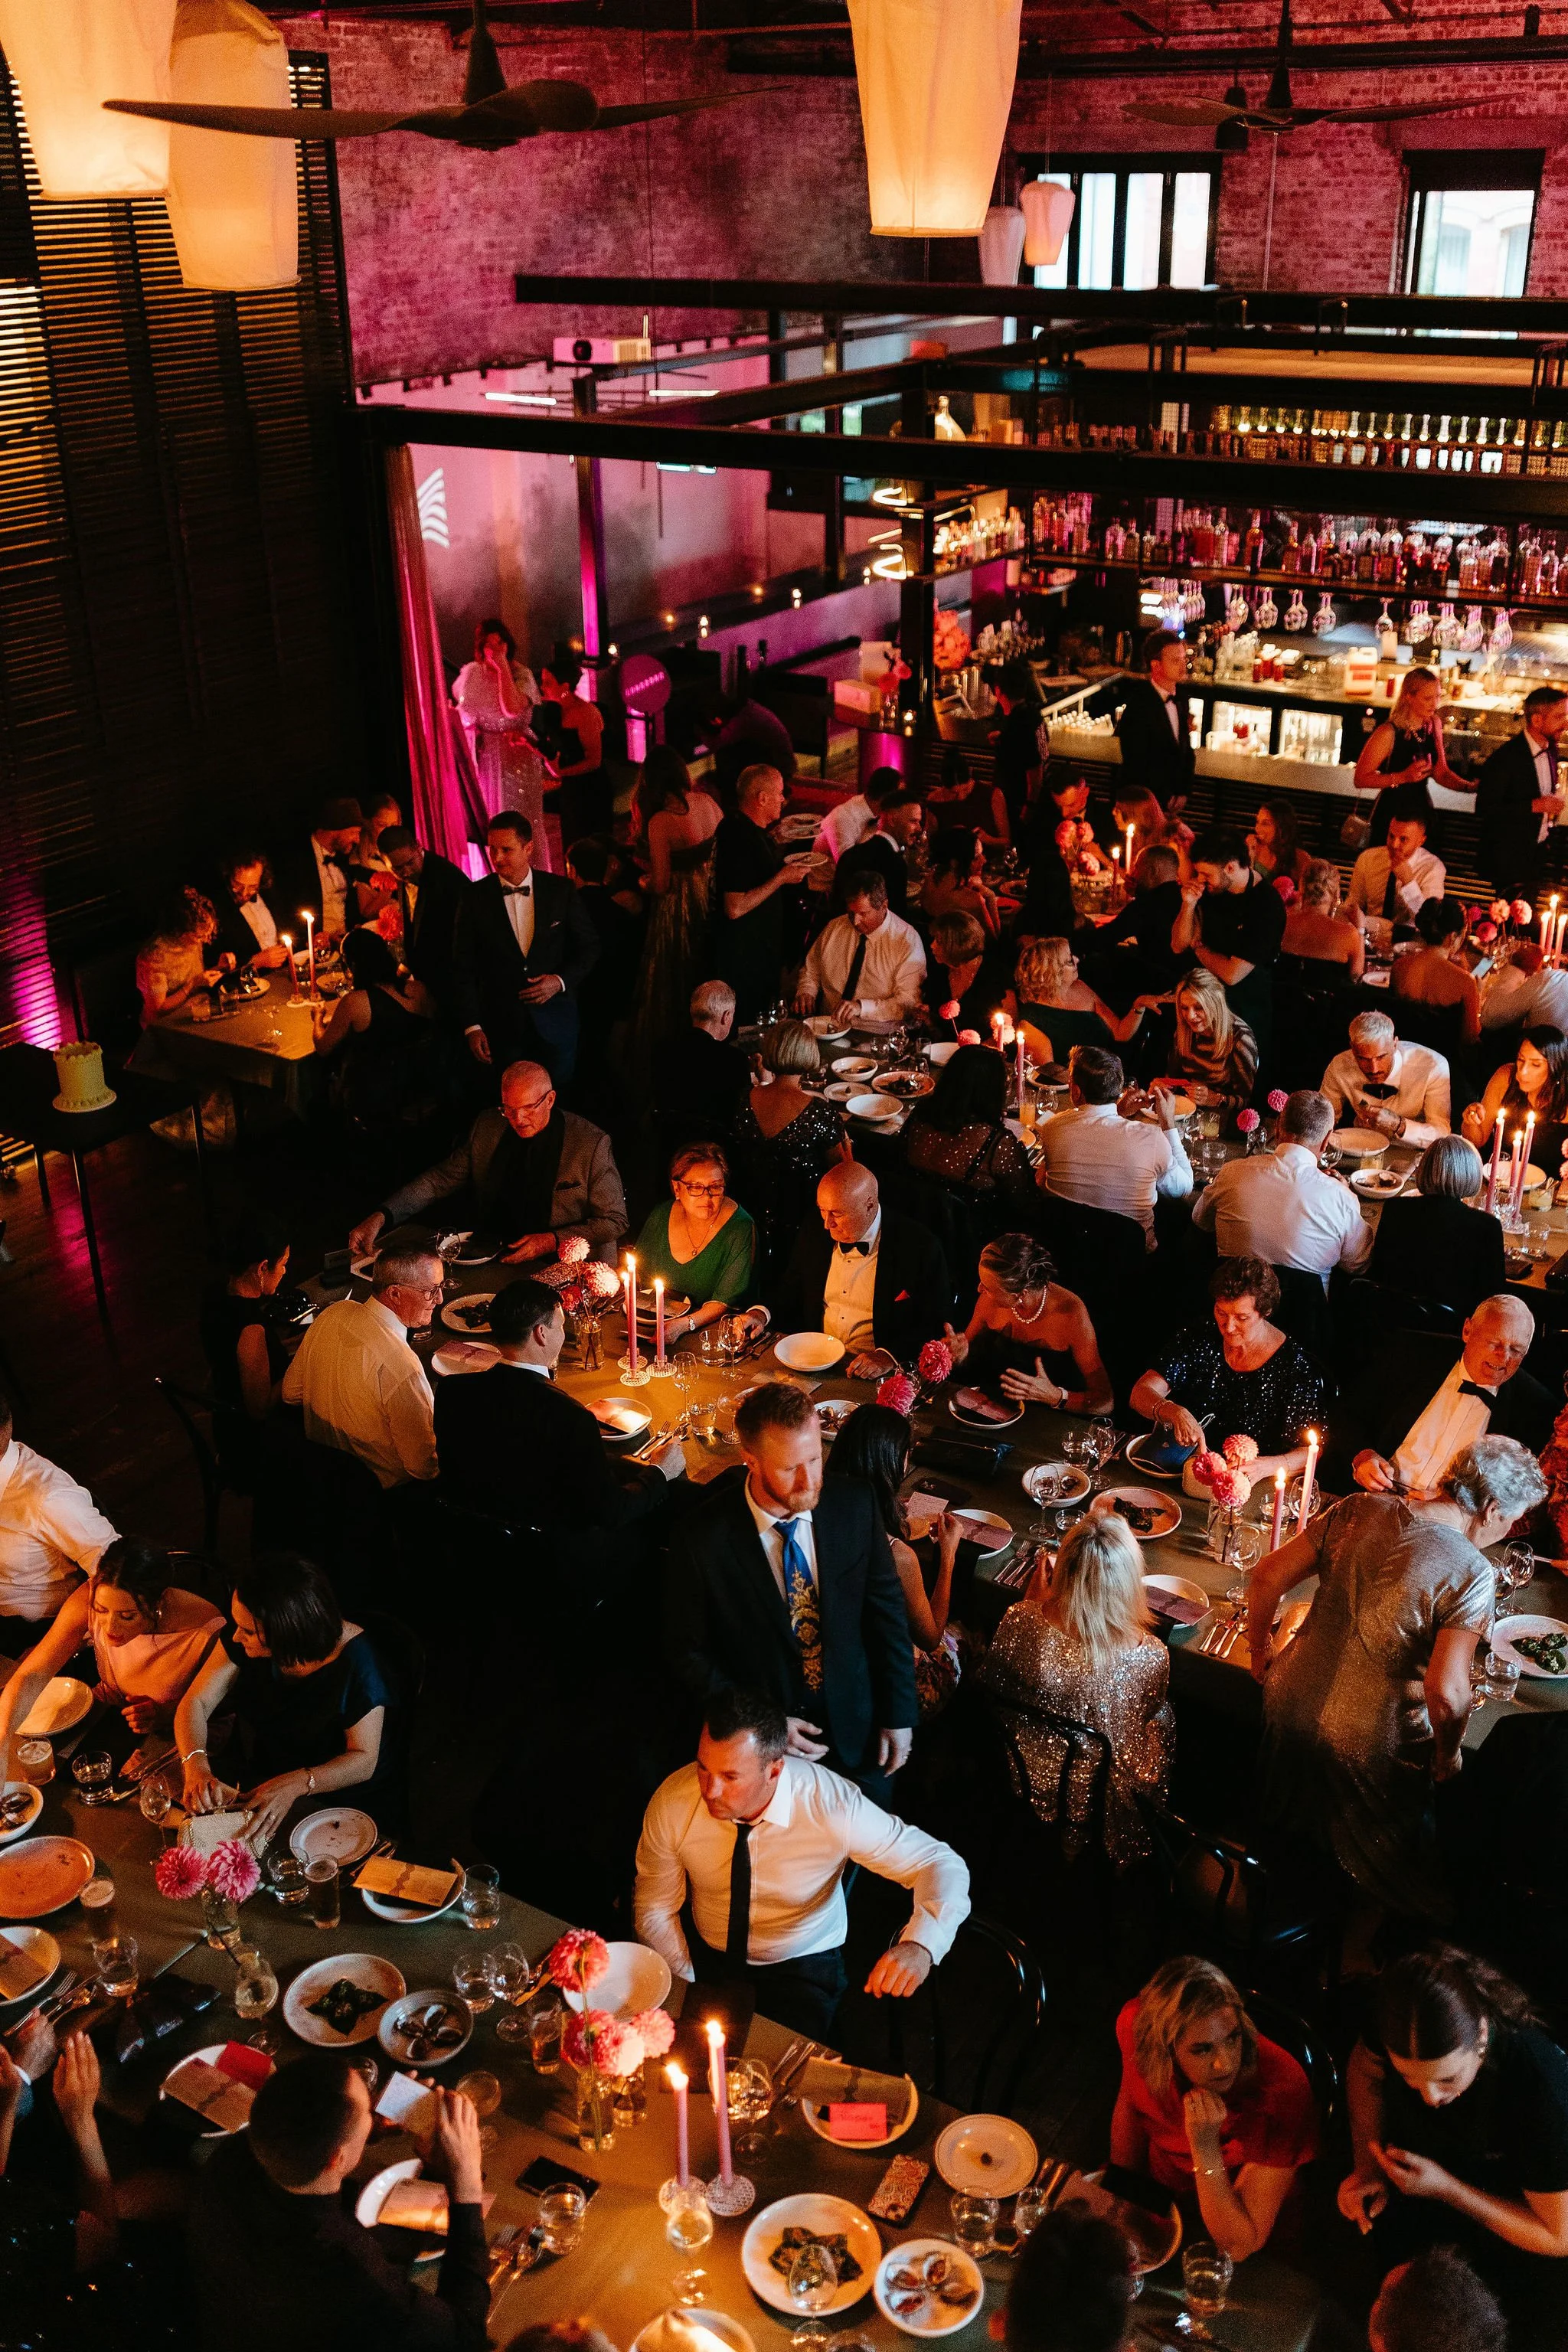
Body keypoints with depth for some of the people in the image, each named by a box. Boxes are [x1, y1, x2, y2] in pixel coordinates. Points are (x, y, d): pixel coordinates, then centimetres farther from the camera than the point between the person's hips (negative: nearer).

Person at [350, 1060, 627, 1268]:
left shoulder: (592, 1144, -10)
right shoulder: (487, 1128, 2)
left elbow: (614, 1221, -4)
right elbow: (440, 1179, 6)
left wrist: (552, 1241, -16)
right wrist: (381, 1216, -10)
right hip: (496, 1260, 4)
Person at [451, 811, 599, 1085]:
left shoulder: (560, 890, -1)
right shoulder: (476, 898, -3)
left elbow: (588, 947, 7)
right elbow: (463, 968, -1)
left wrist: (562, 981, -10)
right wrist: (472, 1027, -7)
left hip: (555, 1023, 0)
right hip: (500, 1027, 0)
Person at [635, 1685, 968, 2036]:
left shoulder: (833, 1808, -28)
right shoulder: (672, 1802, -20)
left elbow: (942, 1863, -21)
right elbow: (655, 1911, -4)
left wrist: (919, 1946, -39)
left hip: (801, 1967, -1)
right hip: (706, 1959, 2)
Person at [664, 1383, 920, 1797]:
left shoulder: (854, 1504, -15)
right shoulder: (705, 1535, -22)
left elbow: (887, 1609, -4)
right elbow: (688, 1650, -11)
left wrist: (898, 1714, -2)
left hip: (857, 1730, 3)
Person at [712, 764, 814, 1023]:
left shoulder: (748, 829, 8)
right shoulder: (741, 840, -24)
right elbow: (735, 908, -28)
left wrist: (789, 866, 10)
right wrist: (782, 878, -22)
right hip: (745, 958, -10)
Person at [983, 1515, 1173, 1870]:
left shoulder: (1020, 1622, -32)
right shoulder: (1149, 1658, -36)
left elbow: (993, 1687, -8)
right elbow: (1147, 1712, -10)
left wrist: (1034, 1594, -3)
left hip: (1032, 1771, 2)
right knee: (1163, 1719, 30)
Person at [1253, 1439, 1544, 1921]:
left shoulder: (1359, 1510, -10)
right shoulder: (1471, 1576, -24)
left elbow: (1267, 1577, -6)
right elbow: (1446, 1693, -29)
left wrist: (1259, 1647, 11)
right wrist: (1448, 1755, -9)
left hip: (1292, 1709, 5)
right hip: (1369, 1749, -5)